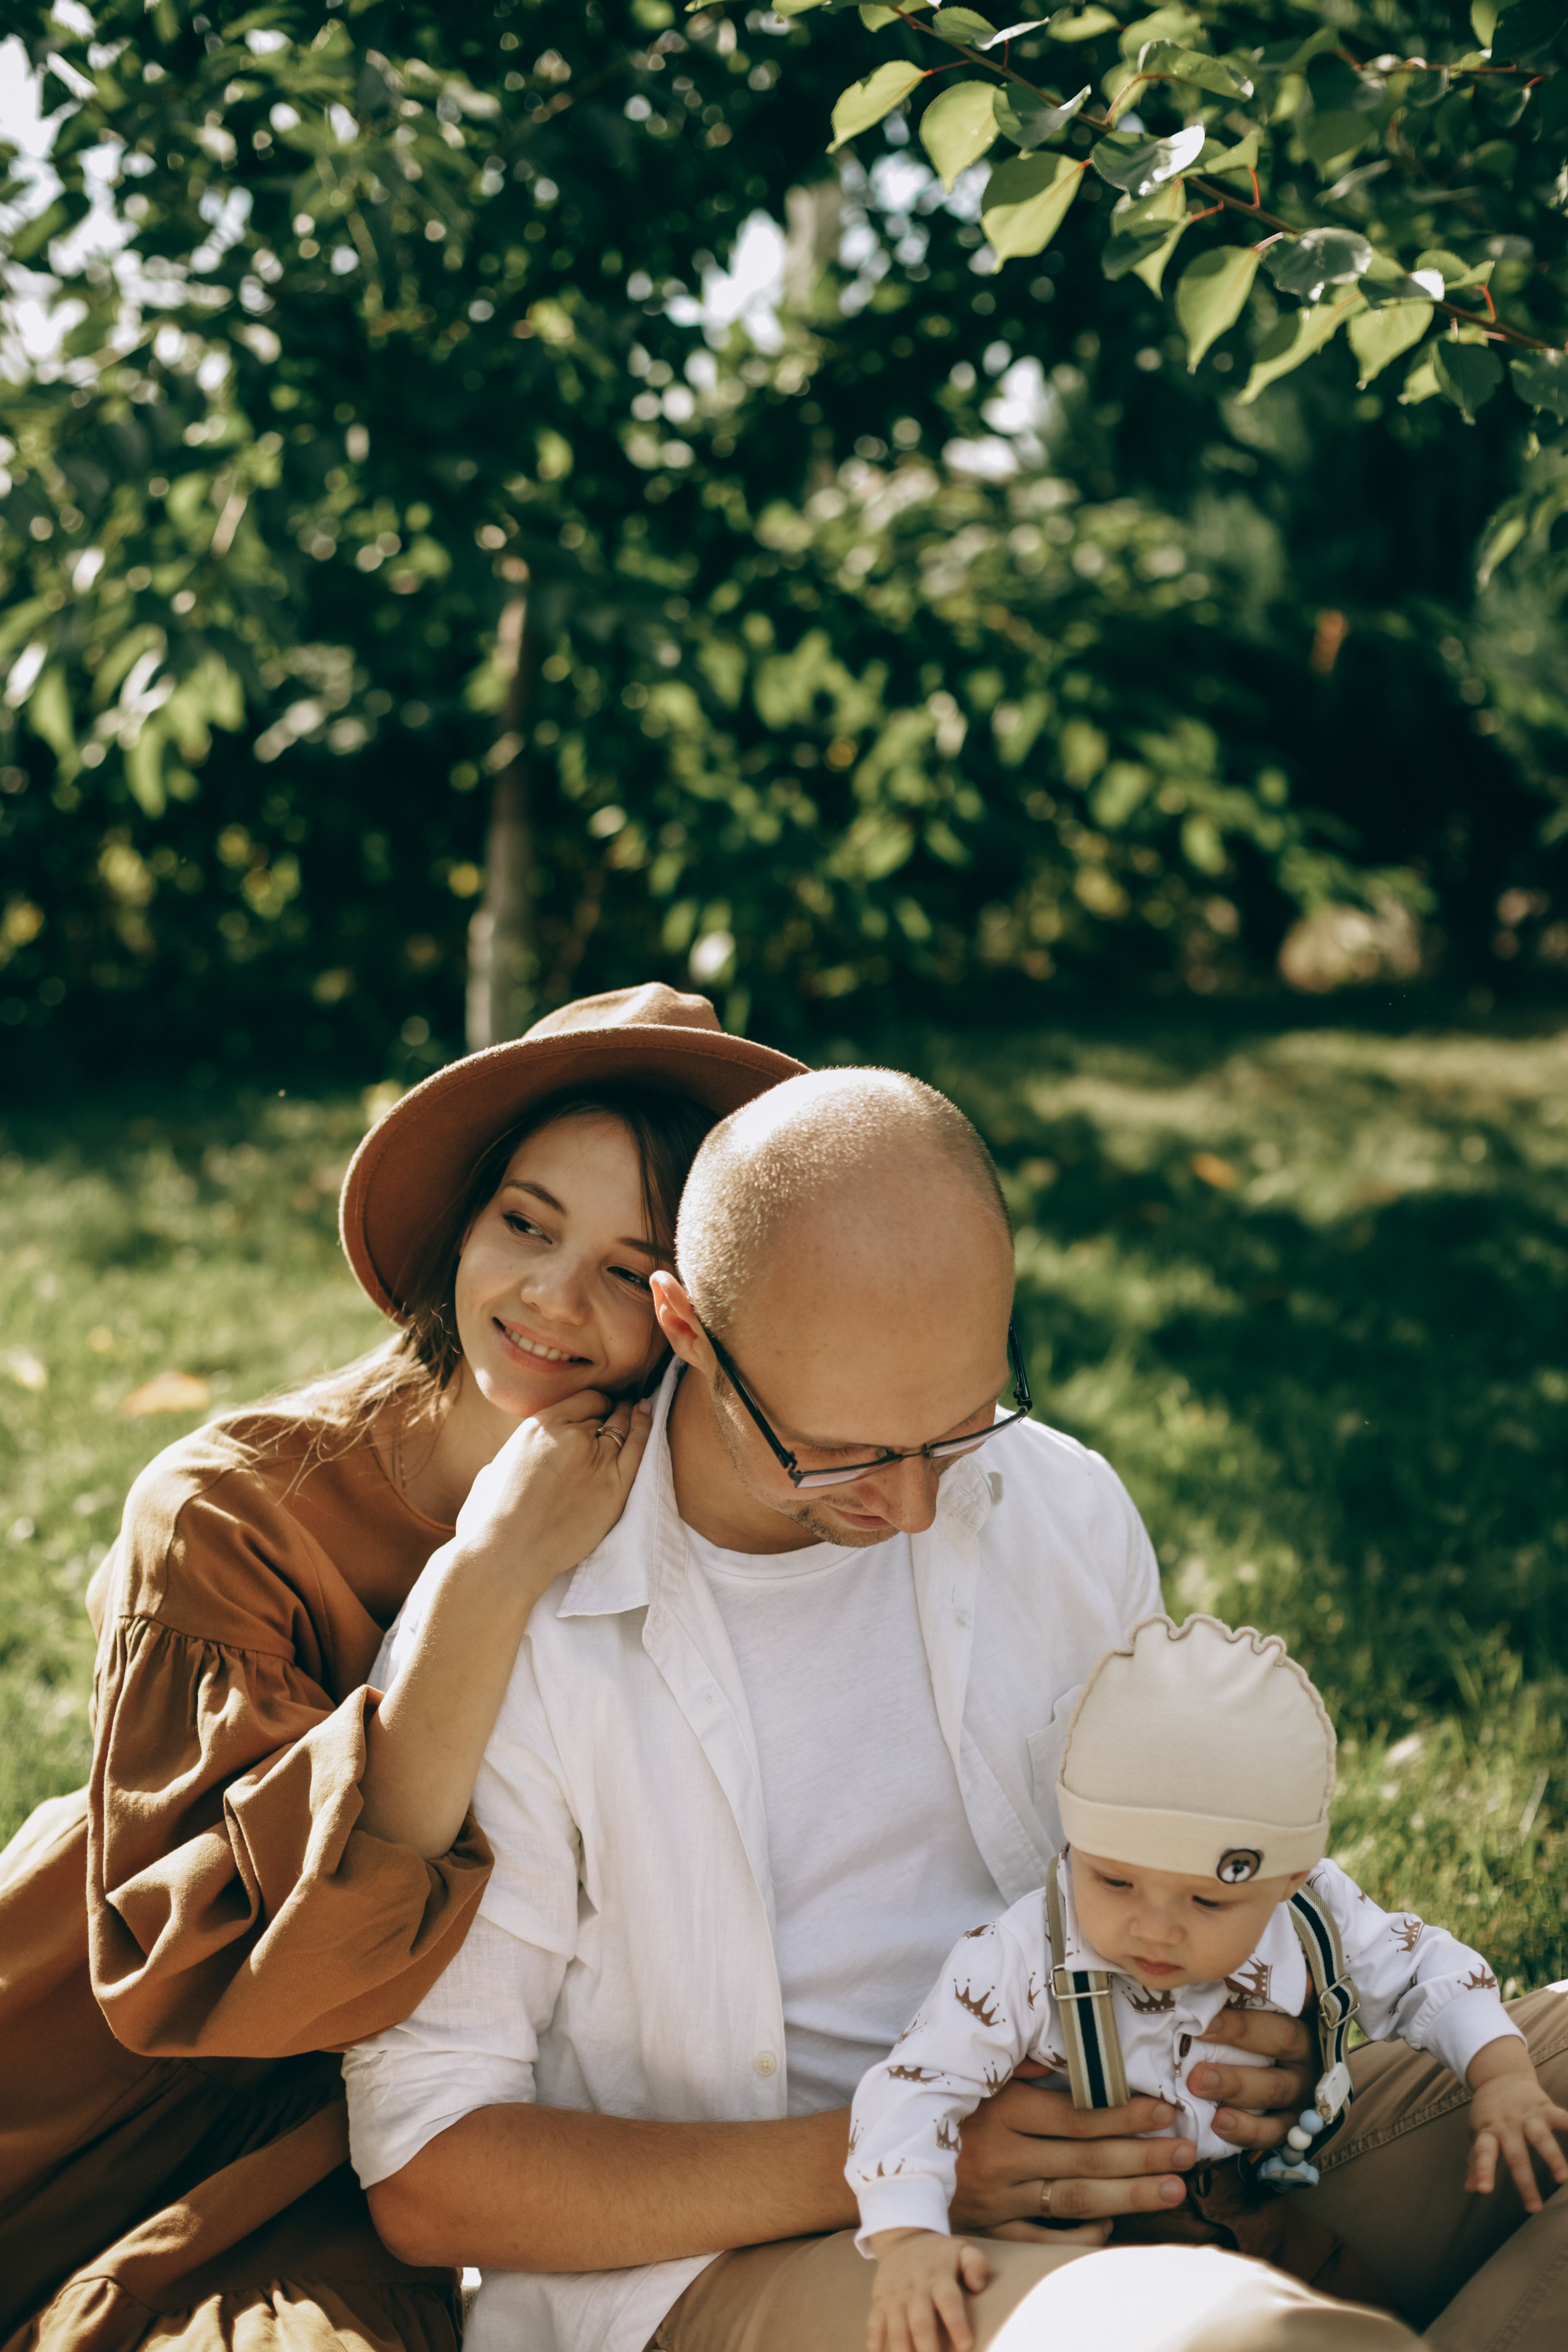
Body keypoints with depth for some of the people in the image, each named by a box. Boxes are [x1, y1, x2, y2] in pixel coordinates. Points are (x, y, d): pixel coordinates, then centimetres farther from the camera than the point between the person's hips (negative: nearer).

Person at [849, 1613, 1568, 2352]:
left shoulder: (1317, 1919, -14)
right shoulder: (1020, 1961, -25)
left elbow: (1421, 1973, 4)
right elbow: (917, 2086, -24)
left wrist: (1504, 2076, -11)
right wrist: (907, 2238, -39)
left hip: (1266, 2202, 5)